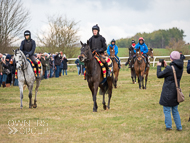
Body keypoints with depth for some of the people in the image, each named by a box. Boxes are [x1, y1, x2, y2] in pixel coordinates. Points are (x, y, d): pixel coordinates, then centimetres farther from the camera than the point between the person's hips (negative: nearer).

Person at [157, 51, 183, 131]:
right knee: (175, 110, 16)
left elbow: (159, 75, -10)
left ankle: (169, 126, 7)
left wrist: (159, 66, 5)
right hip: (176, 92, 7)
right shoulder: (180, 67, 1)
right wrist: (166, 66, 16)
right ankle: (179, 127, 16)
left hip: (168, 92, -7)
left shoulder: (170, 68, -21)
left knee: (167, 110, 5)